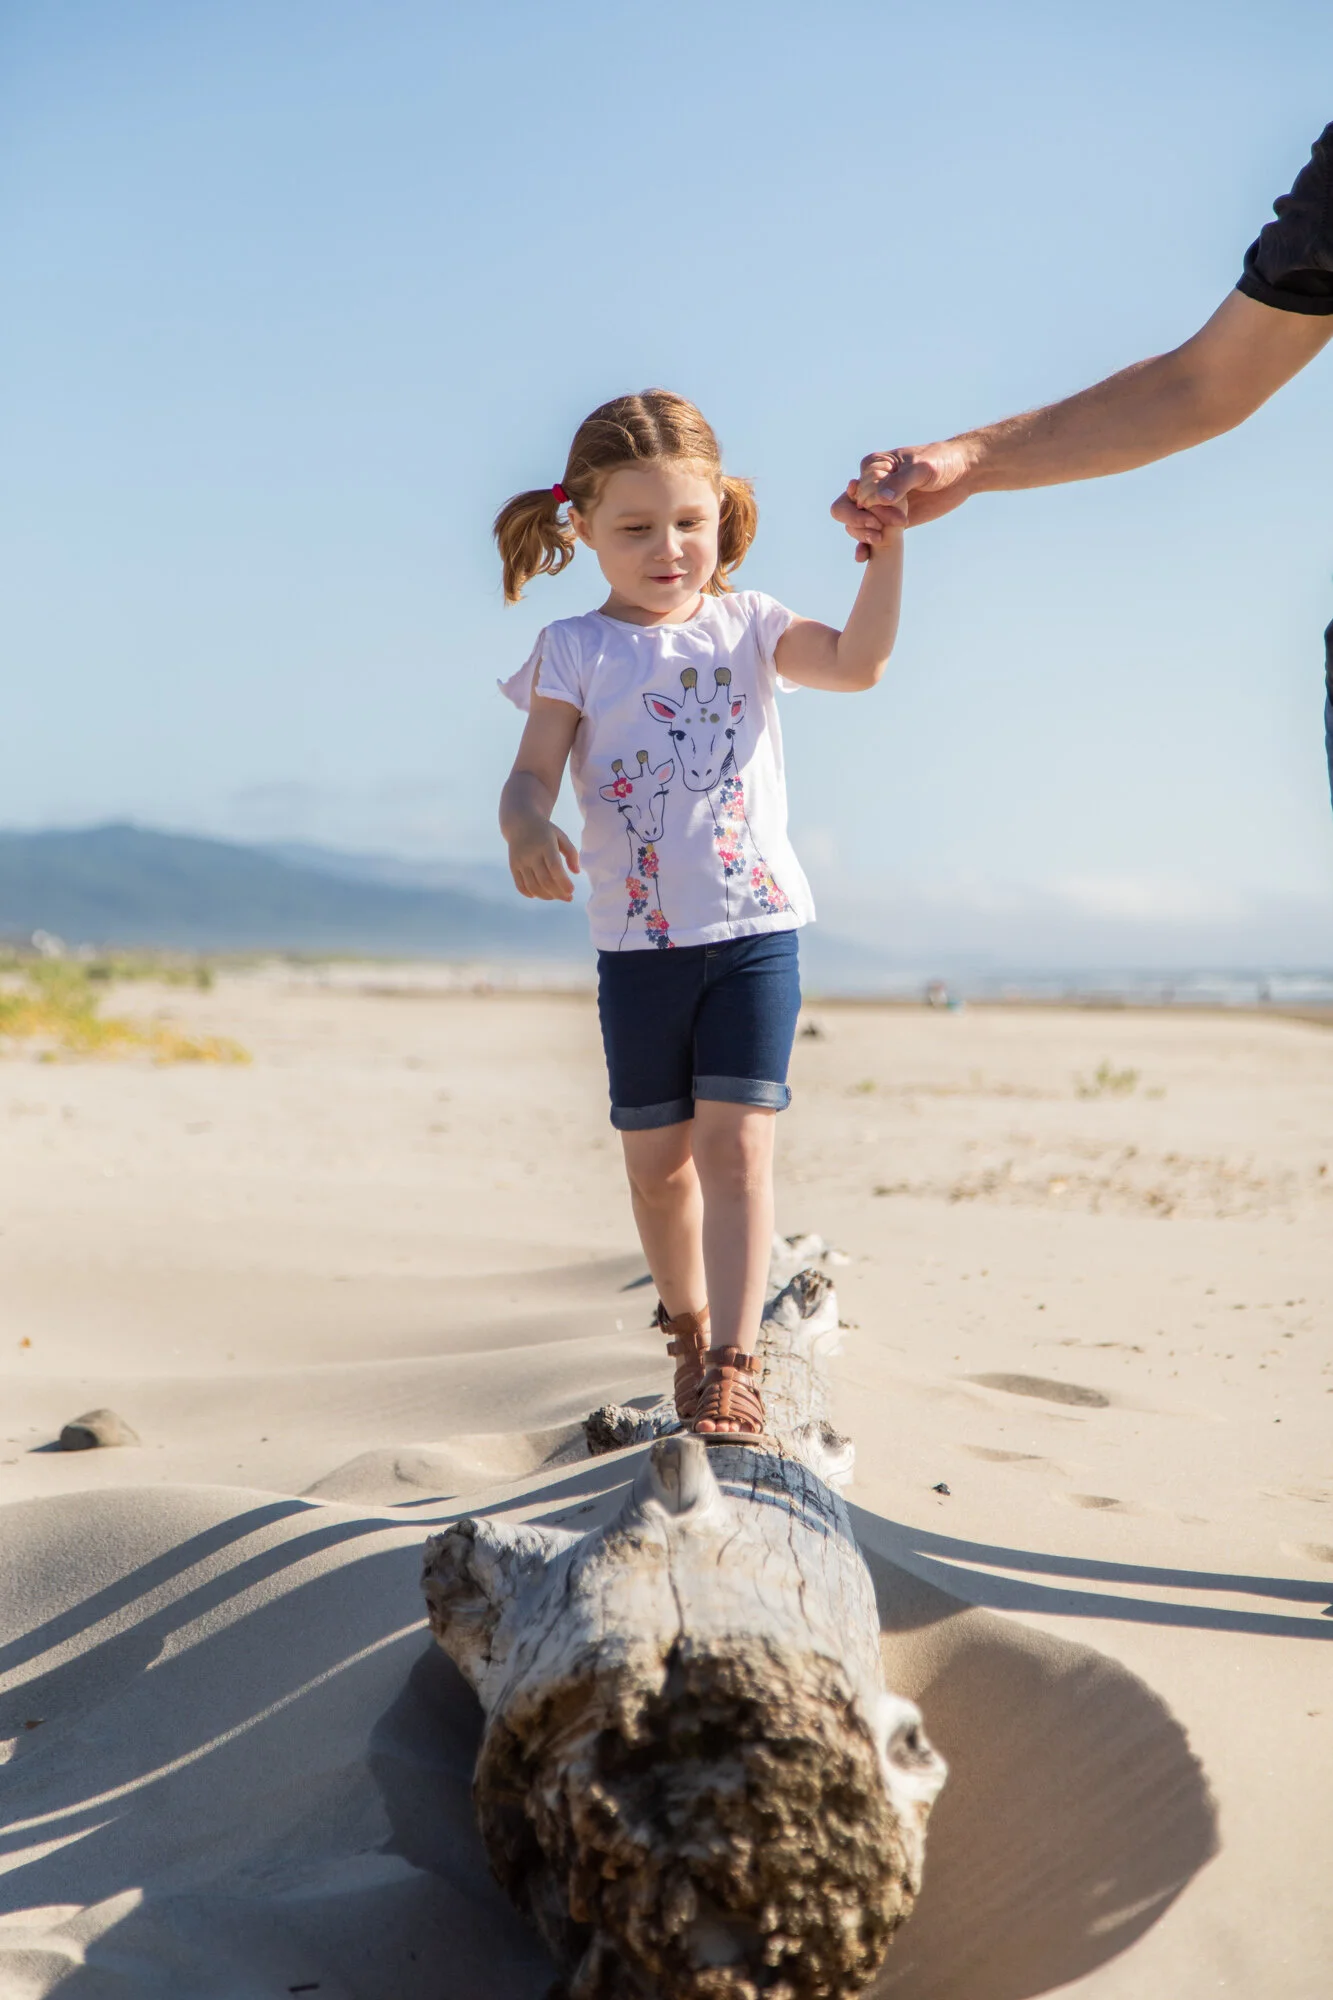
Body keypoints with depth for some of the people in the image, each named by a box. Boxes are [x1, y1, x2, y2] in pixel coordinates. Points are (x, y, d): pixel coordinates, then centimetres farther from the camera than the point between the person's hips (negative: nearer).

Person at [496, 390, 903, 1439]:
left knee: (734, 1142, -10)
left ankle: (734, 1362, -8)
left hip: (755, 929, -1)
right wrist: (527, 829, -30)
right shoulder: (575, 651, 2)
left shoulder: (745, 625, 5)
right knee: (657, 1160, 11)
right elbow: (533, 773, -7)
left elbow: (857, 662, -9)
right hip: (639, 944, 1)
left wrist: (886, 546, -22)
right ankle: (689, 1324, 33)